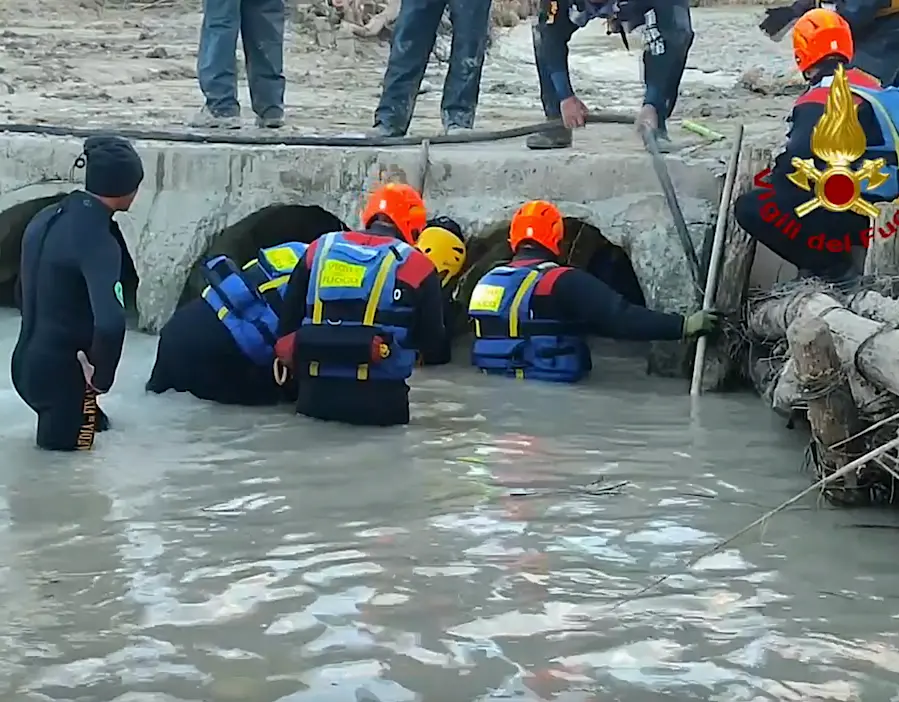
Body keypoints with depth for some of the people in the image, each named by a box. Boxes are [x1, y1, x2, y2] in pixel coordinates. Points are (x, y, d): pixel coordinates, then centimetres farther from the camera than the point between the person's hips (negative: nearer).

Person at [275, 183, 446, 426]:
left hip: (314, 396, 4)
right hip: (379, 401, -3)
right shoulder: (415, 266, 1)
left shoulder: (320, 250, 11)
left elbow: (287, 324, 14)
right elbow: (432, 345, 7)